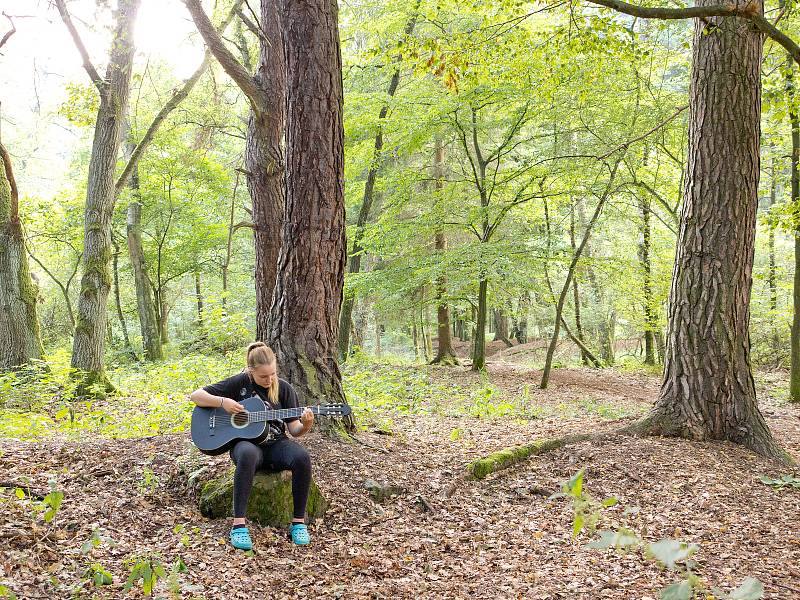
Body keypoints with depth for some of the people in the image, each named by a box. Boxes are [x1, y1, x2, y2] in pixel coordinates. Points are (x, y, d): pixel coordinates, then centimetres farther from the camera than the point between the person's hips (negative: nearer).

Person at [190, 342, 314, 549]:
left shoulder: (284, 388, 3)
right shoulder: (239, 383, -2)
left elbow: (294, 430, 1)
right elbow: (195, 396, 0)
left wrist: (305, 425, -22)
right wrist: (223, 402, -16)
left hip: (275, 444, 2)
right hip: (246, 441, -2)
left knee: (302, 457, -32)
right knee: (248, 454, -41)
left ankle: (299, 522, -18)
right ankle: (239, 525, -37)